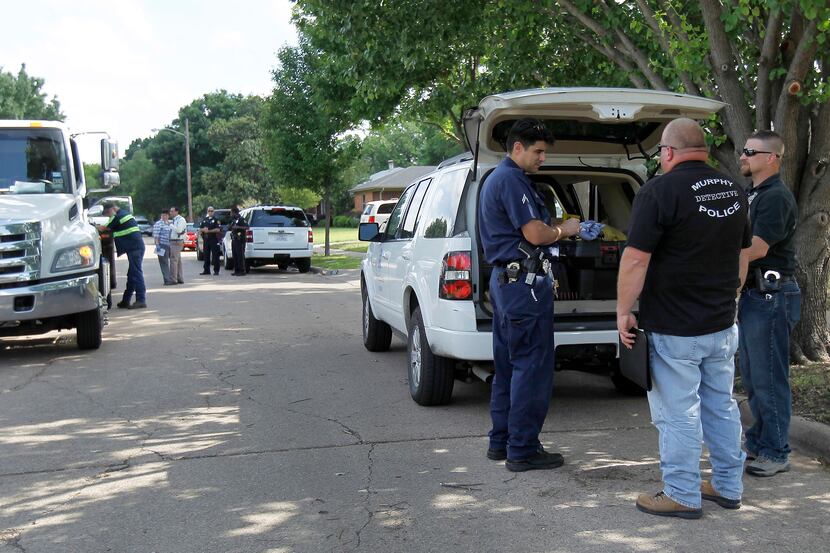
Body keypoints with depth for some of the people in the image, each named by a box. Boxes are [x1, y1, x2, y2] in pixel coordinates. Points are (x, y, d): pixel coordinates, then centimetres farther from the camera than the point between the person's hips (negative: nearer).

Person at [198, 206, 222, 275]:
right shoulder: (204, 220, 16)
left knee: (215, 255, -5)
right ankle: (206, 270, 14)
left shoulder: (216, 220, -1)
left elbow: (218, 229, -12)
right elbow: (200, 229, 15)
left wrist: (209, 231, -15)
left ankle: (216, 270, -1)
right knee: (206, 255, 8)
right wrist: (203, 229, -7)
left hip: (214, 239, -5)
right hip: (206, 240, 5)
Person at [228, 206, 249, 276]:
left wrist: (238, 227, -24)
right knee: (234, 255, 9)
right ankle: (236, 270, 13)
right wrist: (229, 227, 8)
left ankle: (242, 271, -9)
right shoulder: (233, 220, 19)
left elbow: (247, 227, -17)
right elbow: (230, 228, 31)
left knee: (240, 255, -10)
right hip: (234, 239, 9)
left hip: (240, 240, -9)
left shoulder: (241, 219, -8)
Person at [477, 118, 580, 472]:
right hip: (524, 282, -11)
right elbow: (535, 234, -19)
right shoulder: (512, 180, -14)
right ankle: (522, 449, 1)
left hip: (504, 280, 11)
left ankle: (501, 441, 22)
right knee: (532, 367, -5)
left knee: (508, 366, 15)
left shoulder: (496, 178, 19)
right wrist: (565, 230, -1)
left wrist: (559, 230, 13)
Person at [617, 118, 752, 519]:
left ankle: (682, 496, 10)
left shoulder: (660, 191, -15)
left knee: (678, 413, 1)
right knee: (721, 406, 17)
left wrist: (624, 312, -10)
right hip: (722, 324, 8)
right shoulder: (733, 191, 10)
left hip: (673, 329, -8)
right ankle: (728, 487, 28)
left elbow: (636, 259, -19)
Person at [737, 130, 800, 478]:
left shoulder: (777, 197, -14)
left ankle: (775, 453, 5)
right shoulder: (754, 195, 16)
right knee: (750, 375, 16)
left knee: (768, 378, -4)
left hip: (770, 296, -10)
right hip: (752, 294, 10)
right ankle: (758, 440, 28)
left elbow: (756, 248, -23)